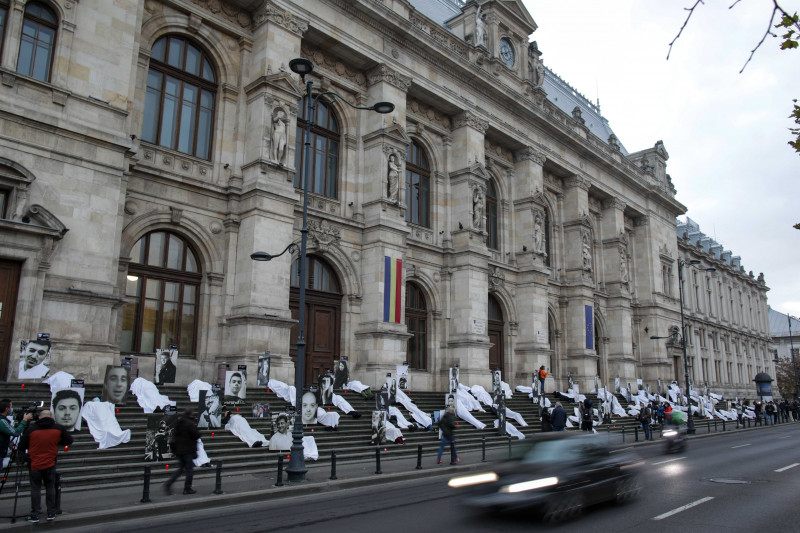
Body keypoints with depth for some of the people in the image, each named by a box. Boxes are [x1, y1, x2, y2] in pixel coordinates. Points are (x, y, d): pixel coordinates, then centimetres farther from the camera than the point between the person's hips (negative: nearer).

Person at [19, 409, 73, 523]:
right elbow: (69, 440, 5)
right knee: (50, 487, 11)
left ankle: (35, 515, 10)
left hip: (34, 465, -1)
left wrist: (25, 454, 20)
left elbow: (21, 447, 0)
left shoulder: (31, 430, -7)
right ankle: (51, 513, 16)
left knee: (35, 489, 7)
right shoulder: (58, 429, -5)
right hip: (50, 465, 1)